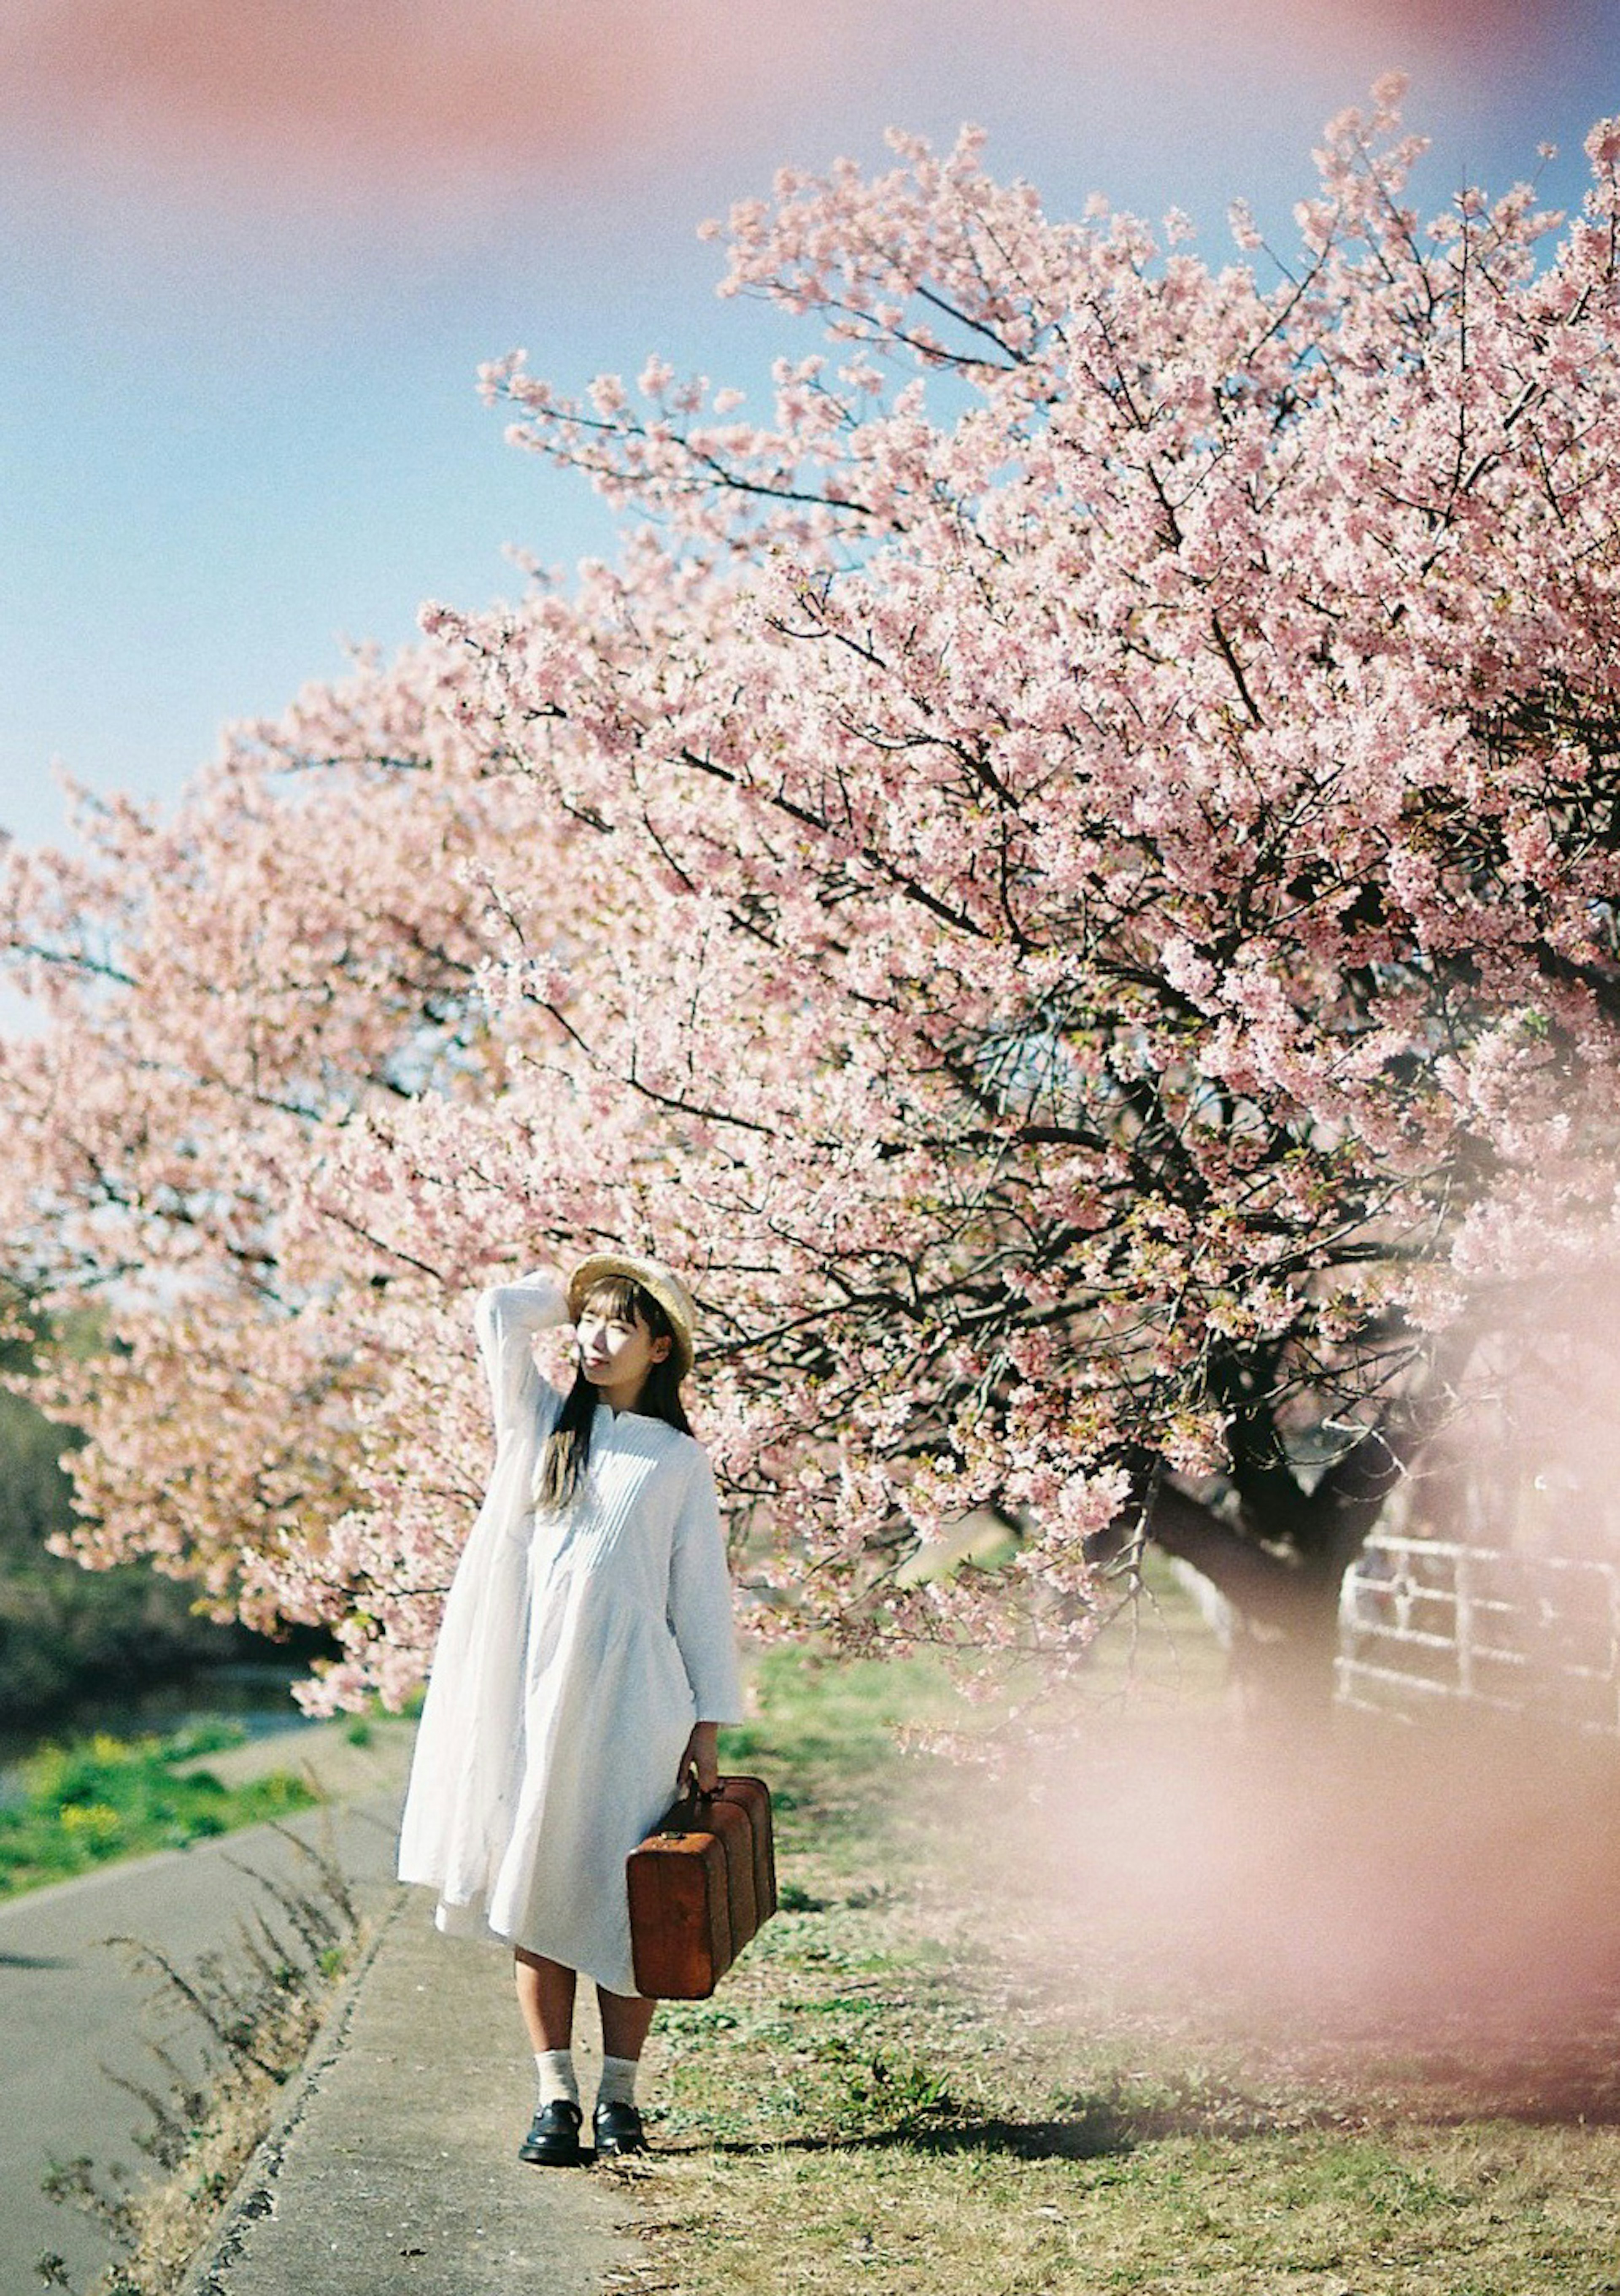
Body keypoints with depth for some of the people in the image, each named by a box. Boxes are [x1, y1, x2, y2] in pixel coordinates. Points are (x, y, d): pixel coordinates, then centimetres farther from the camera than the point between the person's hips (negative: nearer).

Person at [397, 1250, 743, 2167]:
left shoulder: (679, 1462, 8)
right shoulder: (543, 1423, 15)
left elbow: (704, 1597, 6)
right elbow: (499, 1312, 6)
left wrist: (708, 1728, 1)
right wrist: (579, 1291, 17)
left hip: (627, 1698, -2)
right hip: (535, 1690, 2)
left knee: (624, 1901, -1)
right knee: (535, 1893, -1)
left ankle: (620, 2095, 8)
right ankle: (557, 2097, 3)